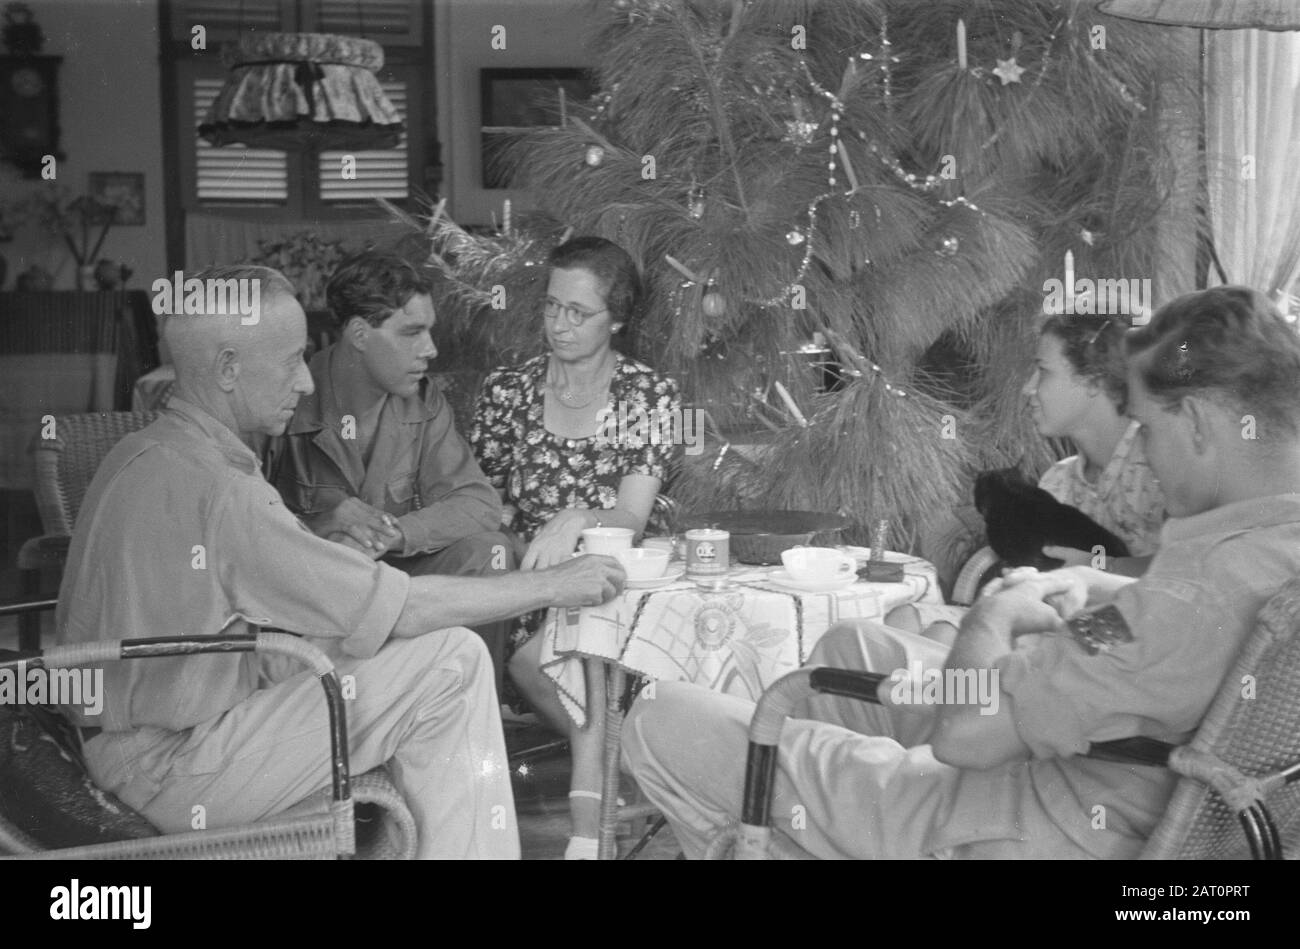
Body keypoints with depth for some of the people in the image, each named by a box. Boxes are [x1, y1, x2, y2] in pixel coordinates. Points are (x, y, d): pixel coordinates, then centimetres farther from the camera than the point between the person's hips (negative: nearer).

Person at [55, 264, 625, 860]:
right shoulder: (209, 489, -24)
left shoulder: (141, 455, 8)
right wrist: (551, 586, -12)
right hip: (171, 772, -10)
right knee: (450, 659, -15)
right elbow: (398, 608, -22)